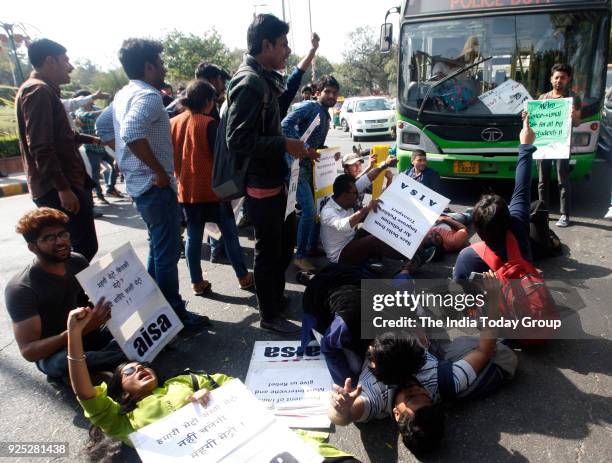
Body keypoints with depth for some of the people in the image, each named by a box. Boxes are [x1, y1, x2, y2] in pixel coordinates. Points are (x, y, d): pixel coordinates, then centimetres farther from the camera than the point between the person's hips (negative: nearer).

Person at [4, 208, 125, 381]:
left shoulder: (78, 262, -2)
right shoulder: (20, 289, -20)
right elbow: (29, 351, -24)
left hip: (90, 333, 5)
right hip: (53, 352, -5)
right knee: (64, 362, -40)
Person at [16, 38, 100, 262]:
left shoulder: (46, 90, 19)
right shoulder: (38, 91, -13)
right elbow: (41, 147, -22)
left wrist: (93, 139, 38)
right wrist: (62, 188, -25)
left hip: (68, 183, 11)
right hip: (57, 189, -11)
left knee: (83, 245, 15)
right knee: (85, 248, -9)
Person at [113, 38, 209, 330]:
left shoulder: (123, 95, 12)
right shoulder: (148, 96, -18)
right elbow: (132, 133, -34)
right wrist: (161, 171, -24)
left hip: (138, 184, 10)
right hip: (157, 186, -10)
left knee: (157, 248, 21)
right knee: (167, 254, 0)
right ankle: (174, 314, 11)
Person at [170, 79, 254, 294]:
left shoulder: (173, 123, 4)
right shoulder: (208, 123, -13)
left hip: (186, 189, 5)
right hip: (211, 188, -5)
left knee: (193, 236, 11)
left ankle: (197, 283, 16)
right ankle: (243, 276, 17)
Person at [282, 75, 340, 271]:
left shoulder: (326, 116, 17)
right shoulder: (310, 106, -10)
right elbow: (286, 124, -24)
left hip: (311, 165, 9)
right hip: (297, 164, -9)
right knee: (309, 210, -12)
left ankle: (313, 246, 31)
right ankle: (300, 255, 2)